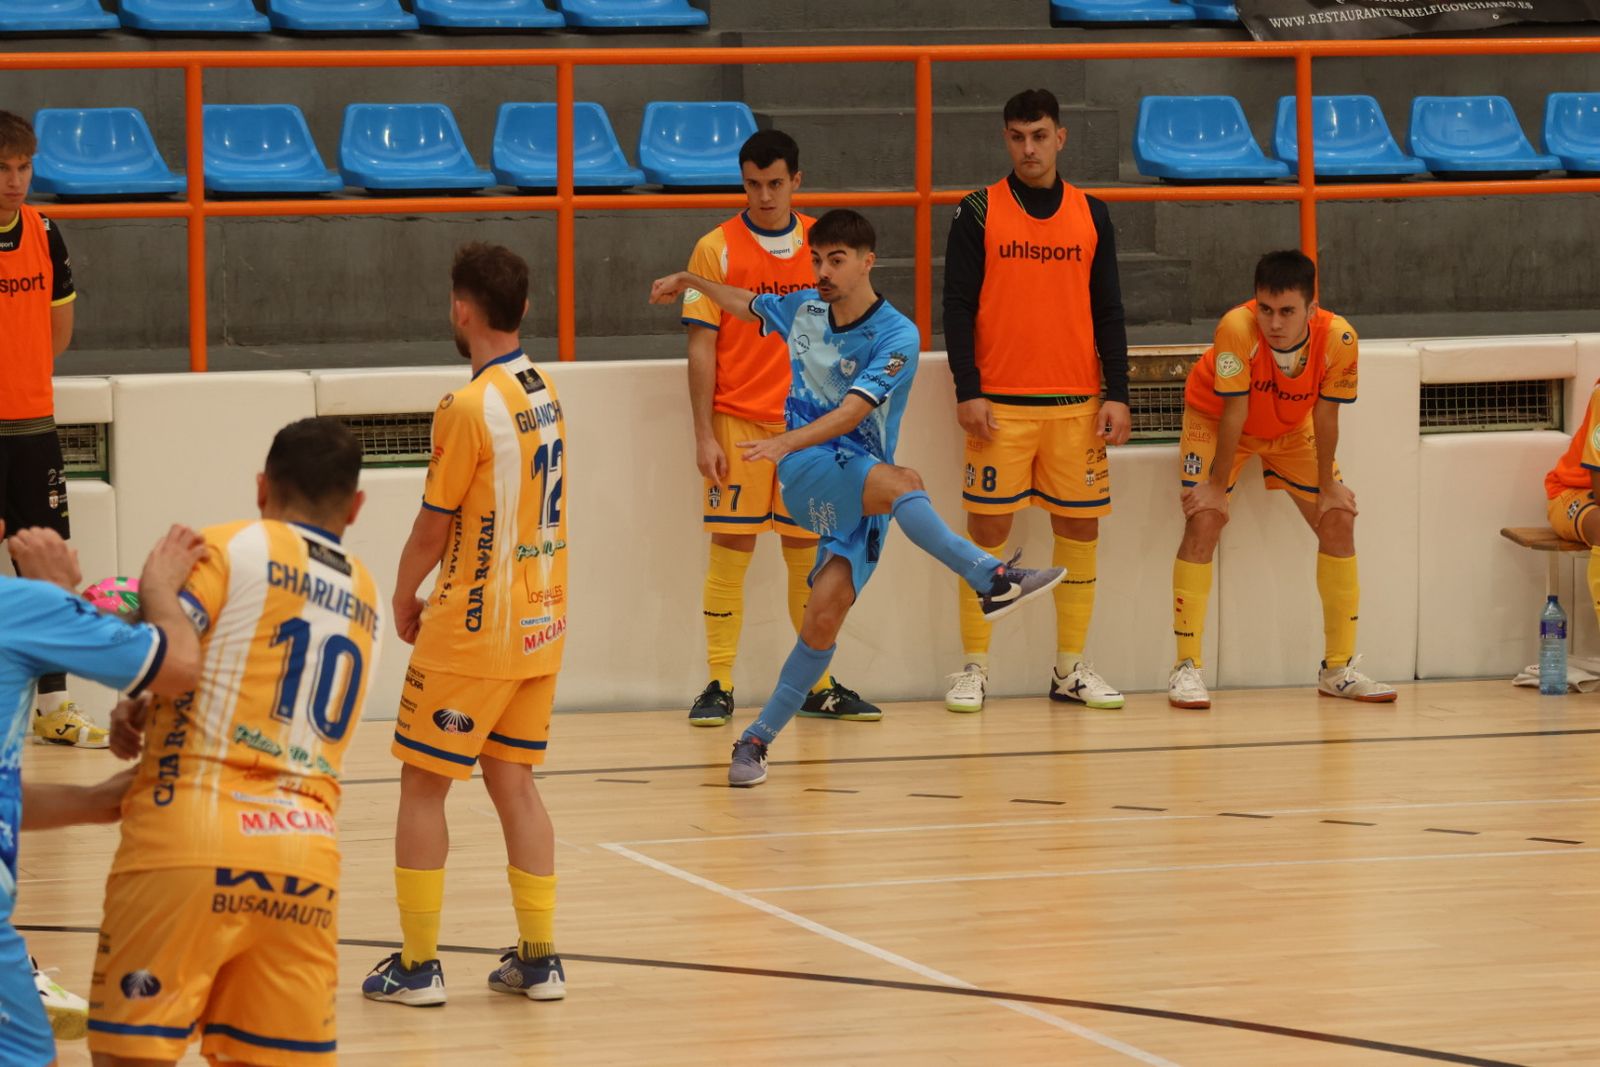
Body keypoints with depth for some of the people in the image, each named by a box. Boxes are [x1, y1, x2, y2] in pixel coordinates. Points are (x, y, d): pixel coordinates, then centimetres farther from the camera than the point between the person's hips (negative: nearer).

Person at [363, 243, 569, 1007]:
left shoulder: (469, 407, -18)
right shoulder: (543, 393, 6)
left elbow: (434, 525, -12)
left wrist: (405, 597, 5)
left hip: (474, 629, -7)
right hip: (541, 623, 7)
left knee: (423, 784, 3)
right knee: (513, 780, 14)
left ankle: (417, 964, 4)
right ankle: (538, 958, 13)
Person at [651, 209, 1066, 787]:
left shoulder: (895, 336, -9)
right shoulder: (803, 309, 7)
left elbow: (852, 410, -22)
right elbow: (749, 304, 32)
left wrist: (786, 442, -35)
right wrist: (689, 280, 36)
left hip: (863, 492, -1)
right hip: (808, 476, 2)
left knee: (824, 617, -15)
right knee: (899, 482, -32)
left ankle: (756, 741, -1)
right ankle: (992, 577, -40)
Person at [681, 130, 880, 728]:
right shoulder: (717, 250, -2)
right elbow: (701, 347, -3)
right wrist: (704, 436, -9)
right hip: (738, 424, -3)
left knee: (807, 555, 7)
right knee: (730, 551, -3)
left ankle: (819, 686, 14)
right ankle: (718, 687, 2)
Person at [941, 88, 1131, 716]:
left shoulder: (1091, 216, 9)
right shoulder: (978, 214, 2)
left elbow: (1108, 312, 10)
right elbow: (957, 307, 0)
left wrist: (1116, 395, 2)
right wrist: (968, 391, -10)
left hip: (1077, 404, 3)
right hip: (999, 404, -3)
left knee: (1079, 529, 3)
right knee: (987, 528, -3)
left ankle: (1070, 669, 11)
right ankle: (974, 669, 4)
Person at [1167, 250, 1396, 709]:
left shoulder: (1337, 338, -30)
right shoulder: (1237, 328, -39)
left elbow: (1325, 417, -17)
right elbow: (1234, 412, -31)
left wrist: (1328, 486, -9)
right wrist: (1217, 485, -23)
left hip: (1291, 429, 4)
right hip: (1214, 419, -4)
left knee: (1338, 521, -1)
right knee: (1204, 521, -21)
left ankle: (1339, 668, 10)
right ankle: (1186, 668, -15)